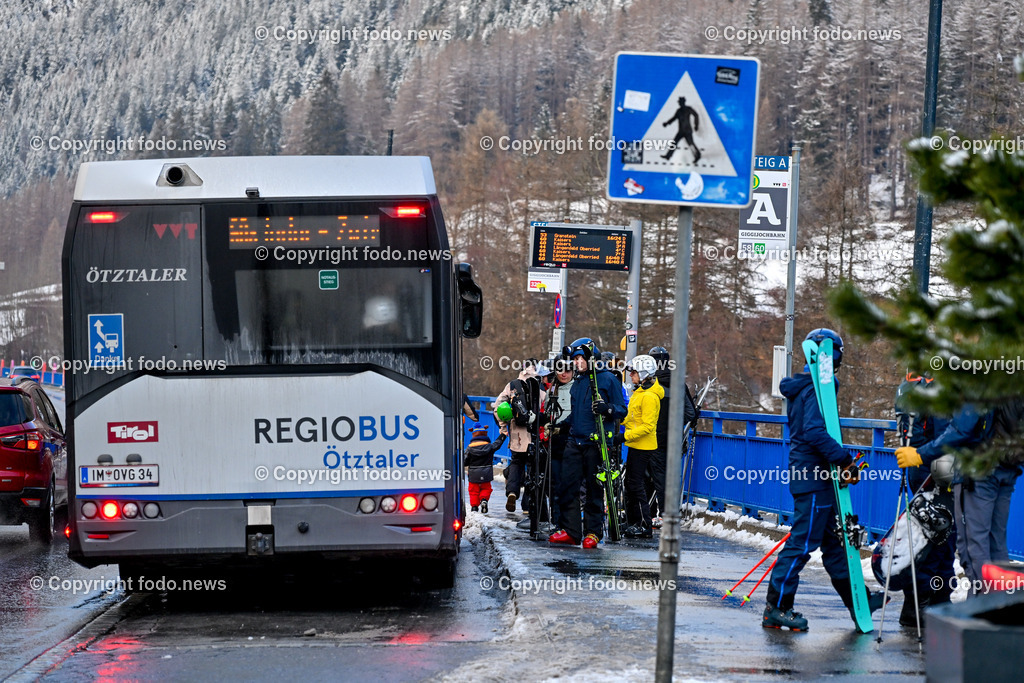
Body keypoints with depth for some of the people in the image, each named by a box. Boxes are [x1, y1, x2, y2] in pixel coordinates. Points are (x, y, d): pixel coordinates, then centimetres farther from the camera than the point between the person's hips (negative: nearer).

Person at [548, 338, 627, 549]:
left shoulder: (608, 379, -1)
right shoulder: (577, 382, 18)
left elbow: (622, 411, -4)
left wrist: (607, 409, -22)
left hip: (595, 443, -6)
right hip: (575, 441, 6)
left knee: (595, 488, 0)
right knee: (567, 485, -2)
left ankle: (593, 532, 7)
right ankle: (569, 530, 2)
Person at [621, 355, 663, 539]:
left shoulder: (650, 396, -19)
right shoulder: (639, 392, 14)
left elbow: (647, 426, -23)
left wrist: (626, 435, -24)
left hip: (643, 446, -10)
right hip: (635, 445, 10)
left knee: (636, 484, -8)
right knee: (630, 483, 14)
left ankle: (644, 526, -4)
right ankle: (633, 522, 23)